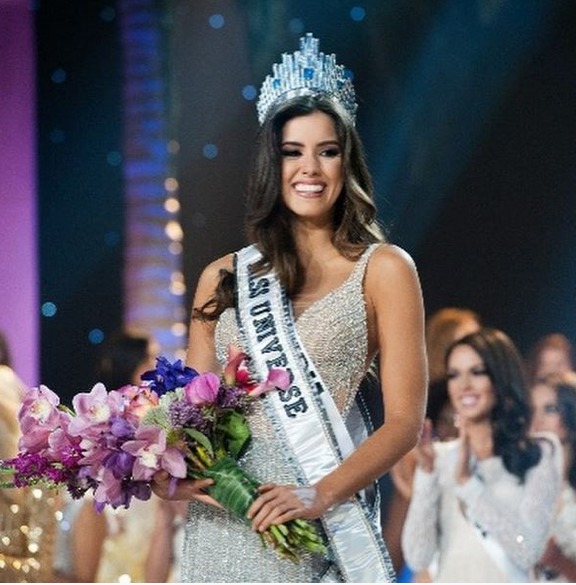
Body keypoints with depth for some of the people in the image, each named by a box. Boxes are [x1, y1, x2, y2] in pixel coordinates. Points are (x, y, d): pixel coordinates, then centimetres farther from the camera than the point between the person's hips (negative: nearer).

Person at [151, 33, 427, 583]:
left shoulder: (382, 270, 0)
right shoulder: (223, 277, 10)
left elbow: (404, 420, -5)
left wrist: (320, 495, -17)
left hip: (320, 525, -3)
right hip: (219, 523, 3)